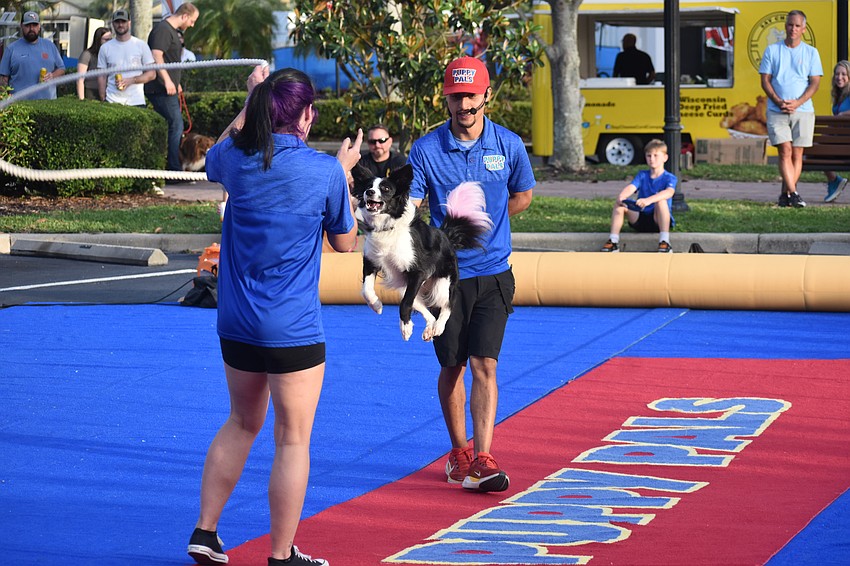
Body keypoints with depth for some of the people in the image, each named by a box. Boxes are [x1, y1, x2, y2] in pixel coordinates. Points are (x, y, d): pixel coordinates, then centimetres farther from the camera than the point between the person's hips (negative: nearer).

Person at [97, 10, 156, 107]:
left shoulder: (141, 45, 7)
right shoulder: (105, 48, 11)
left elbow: (151, 74, 4)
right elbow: (102, 77, 11)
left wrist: (131, 80, -11)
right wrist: (103, 101, 2)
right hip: (112, 102, 1)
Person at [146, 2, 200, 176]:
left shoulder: (173, 31, 19)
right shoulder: (162, 29, -14)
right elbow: (156, 55, -24)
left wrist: (176, 83, 30)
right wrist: (167, 80, -29)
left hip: (169, 89, 11)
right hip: (161, 90, -11)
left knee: (175, 127, 14)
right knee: (175, 126, -11)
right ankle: (174, 172, -10)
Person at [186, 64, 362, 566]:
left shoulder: (236, 158, -1)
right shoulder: (324, 170, -12)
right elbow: (345, 242, 3)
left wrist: (252, 101, 28)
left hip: (236, 325, 6)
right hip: (293, 329, -6)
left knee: (243, 422, 23)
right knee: (293, 441, 3)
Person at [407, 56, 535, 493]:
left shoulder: (509, 145, -1)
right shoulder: (425, 149, -6)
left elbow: (522, 196, 16)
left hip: (492, 273, 0)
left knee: (484, 365, -10)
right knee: (451, 367, 10)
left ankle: (482, 460, -13)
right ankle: (458, 452, 25)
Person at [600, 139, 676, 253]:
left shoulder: (669, 178, -4)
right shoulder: (642, 175, 10)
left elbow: (669, 192, -28)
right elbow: (630, 187, -9)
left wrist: (648, 200, -46)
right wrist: (621, 196, -34)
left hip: (658, 219, -4)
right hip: (640, 219, 4)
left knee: (661, 201, -34)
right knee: (619, 205, -16)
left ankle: (664, 241, -39)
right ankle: (613, 241, -22)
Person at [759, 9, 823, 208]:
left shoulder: (811, 53, 7)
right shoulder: (772, 50, 8)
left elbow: (815, 83, 1)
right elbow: (765, 80, 5)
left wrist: (797, 103, -14)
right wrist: (779, 101, -11)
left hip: (803, 111, 1)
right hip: (776, 110, -1)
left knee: (797, 154, 0)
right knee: (785, 151, -12)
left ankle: (785, 194, 7)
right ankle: (793, 193, -17)